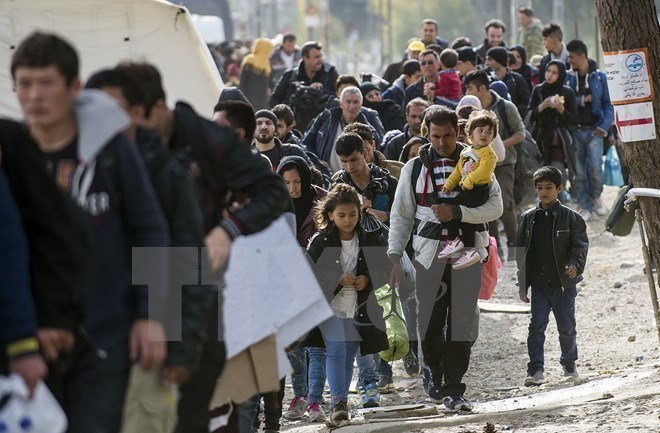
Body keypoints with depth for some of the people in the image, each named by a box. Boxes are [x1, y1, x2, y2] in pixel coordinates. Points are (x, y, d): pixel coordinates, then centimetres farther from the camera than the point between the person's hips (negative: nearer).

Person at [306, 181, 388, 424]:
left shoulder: (371, 240, 2)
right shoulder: (321, 242, -5)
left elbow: (385, 271, 6)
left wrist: (368, 280, -13)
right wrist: (338, 279, -18)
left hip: (360, 310, 3)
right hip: (331, 306, -3)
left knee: (348, 356, 10)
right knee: (336, 350, -17)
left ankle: (341, 401, 22)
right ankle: (338, 402, -19)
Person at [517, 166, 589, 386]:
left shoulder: (572, 218, -1)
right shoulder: (528, 218, 7)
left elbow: (580, 246, -5)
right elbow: (522, 253, 10)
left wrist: (575, 265, -26)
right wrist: (522, 285, 8)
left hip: (564, 284, -2)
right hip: (539, 284, 2)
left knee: (567, 327, 8)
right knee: (537, 326, -4)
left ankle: (569, 365, 27)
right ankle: (535, 370, -3)